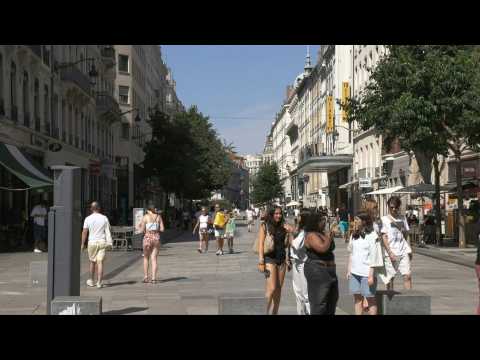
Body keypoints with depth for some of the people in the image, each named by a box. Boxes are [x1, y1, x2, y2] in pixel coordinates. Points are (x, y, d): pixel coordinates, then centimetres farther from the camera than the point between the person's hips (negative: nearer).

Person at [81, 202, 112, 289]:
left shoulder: (88, 219, -3)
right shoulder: (104, 218, 0)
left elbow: (84, 232, -2)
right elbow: (107, 231, -2)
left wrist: (83, 244, 4)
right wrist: (108, 242, 3)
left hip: (92, 242, 0)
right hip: (102, 242, 0)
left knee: (92, 262, 15)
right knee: (100, 262, -1)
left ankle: (91, 281, 26)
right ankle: (99, 282, -6)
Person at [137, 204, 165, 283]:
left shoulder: (145, 217, -3)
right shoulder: (159, 216, 5)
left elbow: (142, 230, -4)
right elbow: (162, 229, 3)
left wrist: (139, 227, 17)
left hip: (148, 238, -2)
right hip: (156, 238, 2)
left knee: (146, 258, 15)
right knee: (154, 259, 5)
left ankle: (146, 277, 14)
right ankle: (153, 278, -3)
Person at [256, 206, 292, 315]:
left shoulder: (283, 227, 10)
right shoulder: (264, 226, -2)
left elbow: (285, 245, 14)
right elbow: (261, 244, -6)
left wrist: (288, 232, -2)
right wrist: (261, 262, -12)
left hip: (282, 259, 5)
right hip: (270, 259, -5)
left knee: (279, 289, 6)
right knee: (271, 288, -12)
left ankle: (275, 312, 14)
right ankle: (265, 312, -1)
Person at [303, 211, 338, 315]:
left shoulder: (323, 233, 12)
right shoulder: (311, 235, -15)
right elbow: (322, 248, -26)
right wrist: (329, 237, -15)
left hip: (329, 270, 10)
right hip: (316, 271, -10)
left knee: (332, 298, 17)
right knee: (318, 301, -8)